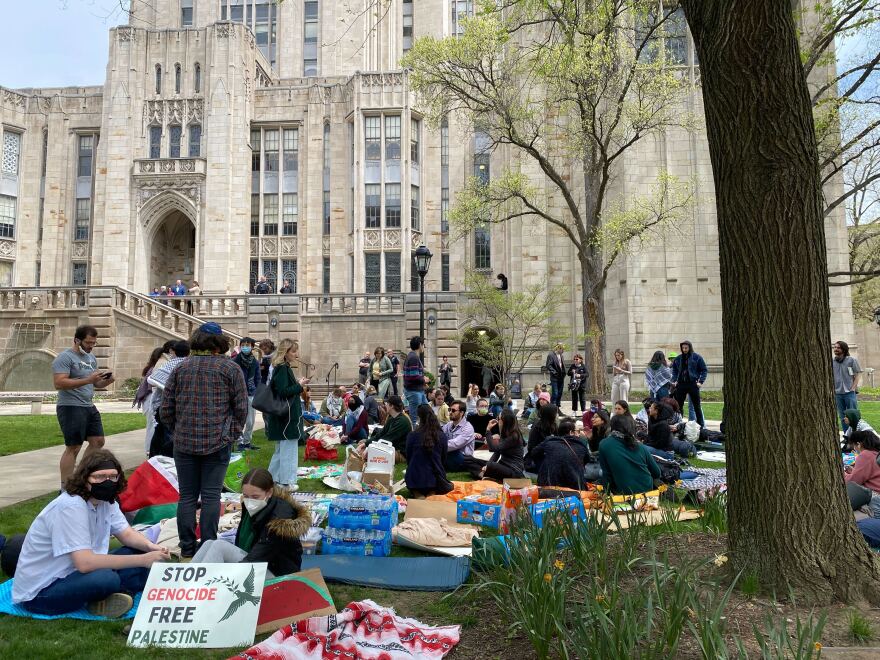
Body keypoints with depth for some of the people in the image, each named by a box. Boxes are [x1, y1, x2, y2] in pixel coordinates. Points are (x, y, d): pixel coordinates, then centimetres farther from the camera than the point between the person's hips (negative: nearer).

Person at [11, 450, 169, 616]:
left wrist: (150, 547, -17)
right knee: (107, 579, -34)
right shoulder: (70, 507, -27)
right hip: (39, 593, -8)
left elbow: (127, 534, 7)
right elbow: (84, 563, -34)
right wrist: (143, 560, -32)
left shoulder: (106, 500, -2)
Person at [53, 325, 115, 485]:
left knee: (98, 441, 12)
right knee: (73, 448, -5)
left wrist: (107, 381, -3)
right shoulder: (65, 357, -12)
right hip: (71, 408, -9)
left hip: (89, 407, 9)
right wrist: (88, 380, -28)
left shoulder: (91, 357, 15)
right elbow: (59, 383, -23)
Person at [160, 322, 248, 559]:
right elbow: (241, 408, -3)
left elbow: (165, 409, 5)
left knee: (187, 496, 9)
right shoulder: (230, 369, -3)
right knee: (211, 496, 3)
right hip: (218, 443, -2)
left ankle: (187, 549, 15)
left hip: (184, 442, 2)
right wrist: (231, 434, 8)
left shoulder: (180, 368, 5)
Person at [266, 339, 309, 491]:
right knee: (289, 448, -1)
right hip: (287, 416, -10)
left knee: (281, 449, 18)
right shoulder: (282, 369, -16)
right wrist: (299, 386, -14)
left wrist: (298, 386, 9)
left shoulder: (283, 368, 13)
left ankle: (273, 478, 26)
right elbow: (283, 392, -24)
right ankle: (286, 482, 6)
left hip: (284, 416, 10)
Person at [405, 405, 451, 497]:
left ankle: (417, 493, 3)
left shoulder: (412, 436, -8)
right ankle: (432, 493, 0)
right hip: (436, 479, 1)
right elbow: (443, 458, 9)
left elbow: (408, 457, 5)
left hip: (415, 479, 0)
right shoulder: (442, 436, -4)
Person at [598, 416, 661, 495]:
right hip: (648, 489, 4)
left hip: (625, 493, -4)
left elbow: (606, 474, -1)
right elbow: (657, 473, 10)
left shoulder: (603, 445, -4)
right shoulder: (640, 446, 4)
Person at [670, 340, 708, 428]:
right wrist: (674, 380, 3)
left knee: (696, 406, 4)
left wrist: (701, 381, -9)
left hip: (693, 384, -3)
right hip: (681, 384, 4)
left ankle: (701, 424, 11)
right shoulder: (678, 359, 10)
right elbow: (674, 371, 18)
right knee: (678, 405, 5)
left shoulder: (697, 357, -1)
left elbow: (704, 370, 0)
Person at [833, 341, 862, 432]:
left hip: (850, 392, -3)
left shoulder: (852, 360, -3)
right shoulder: (832, 362, 6)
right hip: (837, 393, 3)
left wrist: (853, 388, -10)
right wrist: (832, 389, 2)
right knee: (842, 417, 10)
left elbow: (858, 374, -2)